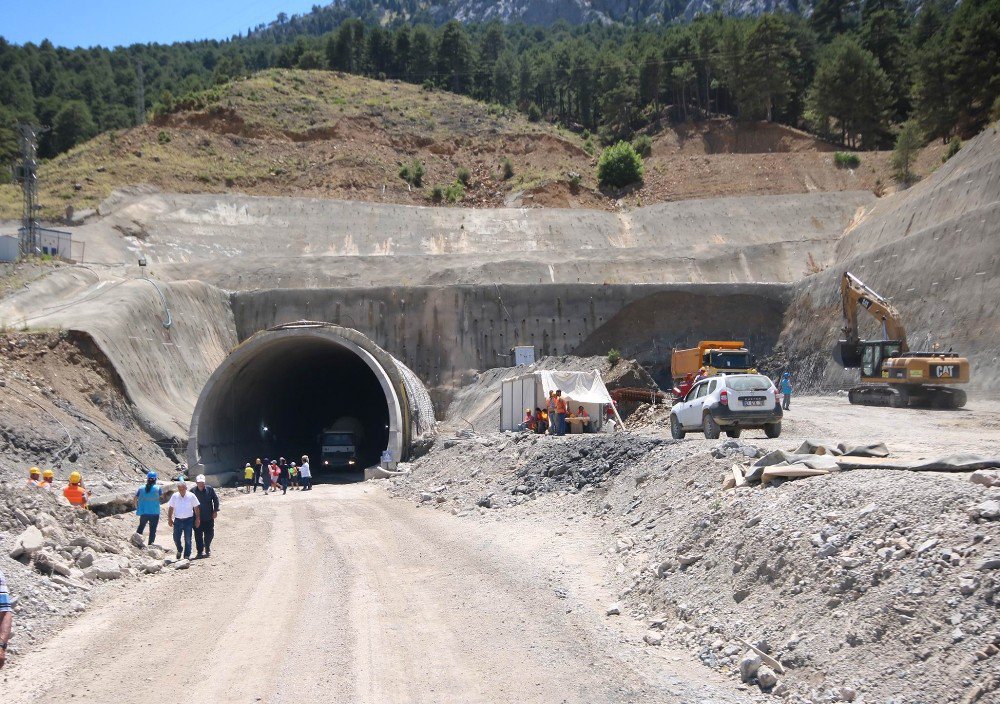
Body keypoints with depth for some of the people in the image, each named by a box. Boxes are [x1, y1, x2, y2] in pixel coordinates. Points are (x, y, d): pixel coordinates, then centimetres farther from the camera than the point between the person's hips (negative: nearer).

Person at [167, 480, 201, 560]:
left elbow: (196, 508, 2)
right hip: (177, 520, 2)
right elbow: (170, 508, 9)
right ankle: (179, 550, 31)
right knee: (176, 538, 3)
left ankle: (187, 556, 10)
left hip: (188, 520, -2)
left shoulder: (191, 496, -3)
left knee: (187, 539, 1)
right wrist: (169, 519, 4)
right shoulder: (175, 496, 2)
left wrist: (197, 519, 1)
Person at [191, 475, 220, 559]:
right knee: (198, 536, 1)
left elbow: (216, 499, 4)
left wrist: (215, 511, -1)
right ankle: (200, 551, 10)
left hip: (209, 517, 1)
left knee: (209, 534, 8)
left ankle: (207, 549, 29)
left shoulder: (209, 489, -3)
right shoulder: (193, 491, -5)